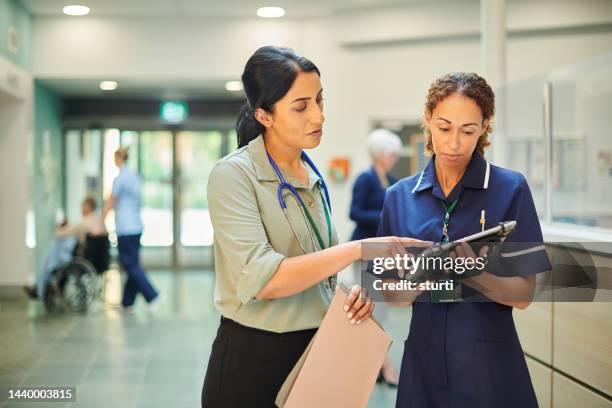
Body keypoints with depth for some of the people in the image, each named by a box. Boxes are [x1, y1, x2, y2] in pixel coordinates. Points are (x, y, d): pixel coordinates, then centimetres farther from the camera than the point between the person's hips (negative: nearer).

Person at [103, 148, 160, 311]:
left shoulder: (120, 178, -11)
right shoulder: (135, 176, 13)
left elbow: (111, 202, -9)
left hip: (125, 228, -8)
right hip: (136, 226, 8)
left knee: (131, 265, -5)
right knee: (132, 265, 10)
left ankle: (152, 296, -11)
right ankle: (127, 302, 15)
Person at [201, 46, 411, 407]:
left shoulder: (313, 177, 8)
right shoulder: (233, 174, -14)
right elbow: (260, 279, -26)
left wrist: (353, 289, -5)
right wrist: (359, 250, -26)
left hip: (314, 351, 7)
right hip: (252, 361, -6)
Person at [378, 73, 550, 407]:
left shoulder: (510, 189, -6)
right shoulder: (400, 197, 3)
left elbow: (523, 294, -8)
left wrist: (474, 275, -27)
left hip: (488, 364, -3)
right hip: (424, 358, 3)